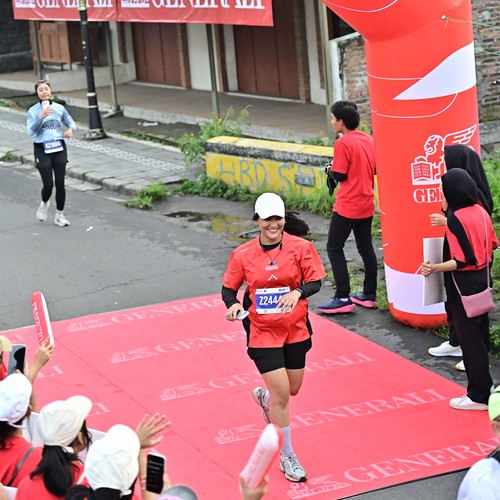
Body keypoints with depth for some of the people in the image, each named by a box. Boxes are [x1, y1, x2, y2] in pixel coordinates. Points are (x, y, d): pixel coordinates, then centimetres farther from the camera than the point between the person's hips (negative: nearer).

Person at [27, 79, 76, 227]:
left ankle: (59, 216, 15)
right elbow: (31, 131, -13)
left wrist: (70, 130, -7)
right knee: (48, 185, -4)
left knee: (60, 183, 0)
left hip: (59, 148, 2)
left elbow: (70, 122, 15)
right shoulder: (33, 111, -5)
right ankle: (44, 204, 31)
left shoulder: (59, 108, 3)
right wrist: (41, 117, -25)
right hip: (42, 150, -2)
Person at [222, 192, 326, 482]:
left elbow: (315, 281, -9)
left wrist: (298, 291, -29)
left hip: (295, 330, 2)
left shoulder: (300, 247, -7)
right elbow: (229, 288, 2)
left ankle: (264, 397, 54)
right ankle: (287, 456, 8)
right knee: (281, 394, -7)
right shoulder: (243, 255, -6)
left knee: (292, 389, 16)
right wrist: (233, 304, -19)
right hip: (263, 332, -2)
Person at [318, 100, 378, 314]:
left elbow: (339, 175, -15)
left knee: (334, 248, 0)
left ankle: (343, 298, -3)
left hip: (347, 207, -8)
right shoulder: (368, 139, 7)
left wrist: (330, 170, 4)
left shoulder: (343, 143, -16)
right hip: (367, 205, 8)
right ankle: (369, 294, 20)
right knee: (366, 248, 15)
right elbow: (374, 169, 14)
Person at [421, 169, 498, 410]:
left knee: (469, 339, 1)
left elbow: (462, 261, -24)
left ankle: (479, 396, 8)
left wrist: (434, 268, -27)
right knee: (479, 334, 18)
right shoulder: (481, 212, 3)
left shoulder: (456, 219, -21)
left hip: (464, 285, -8)